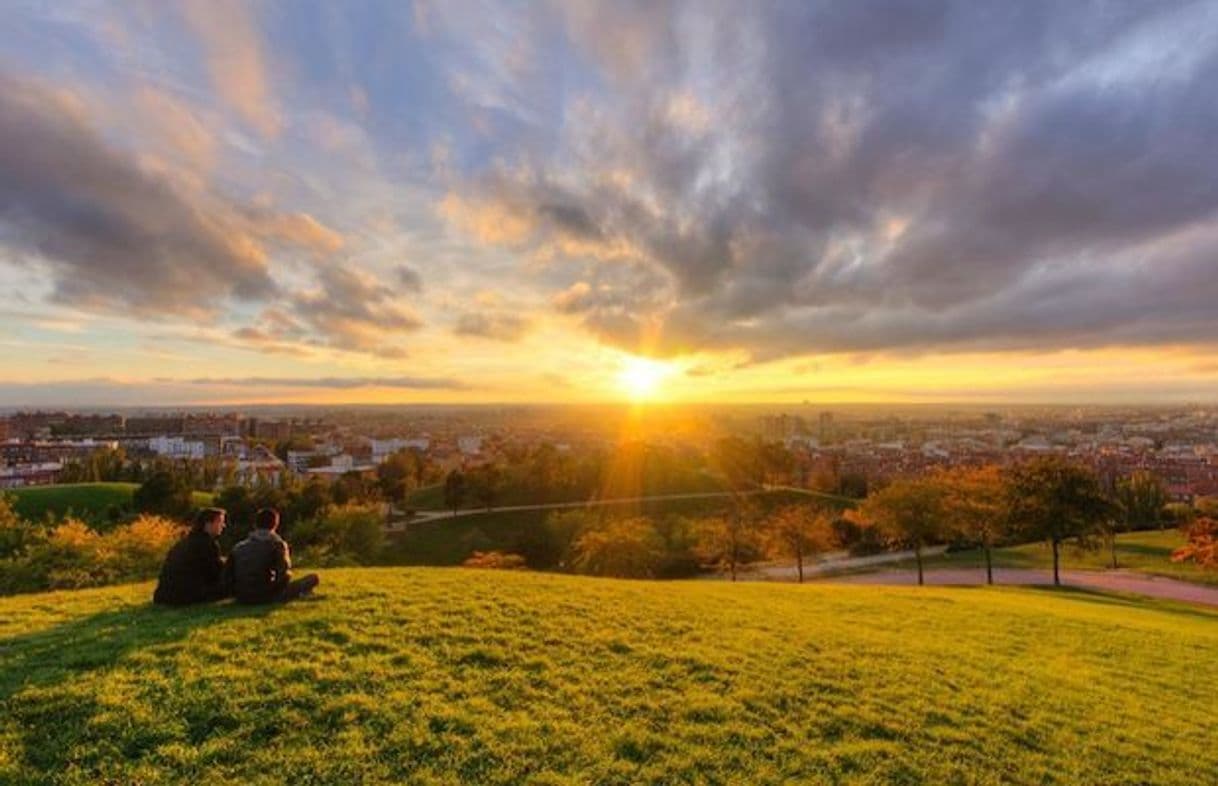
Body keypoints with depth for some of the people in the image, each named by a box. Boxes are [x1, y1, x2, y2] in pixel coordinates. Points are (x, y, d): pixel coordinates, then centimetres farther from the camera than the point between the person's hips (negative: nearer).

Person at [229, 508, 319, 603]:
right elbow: (285, 574, -15)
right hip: (266, 596, -6)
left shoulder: (238, 547, 7)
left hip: (241, 599, 6)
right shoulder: (277, 543, -8)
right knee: (313, 577, 1)